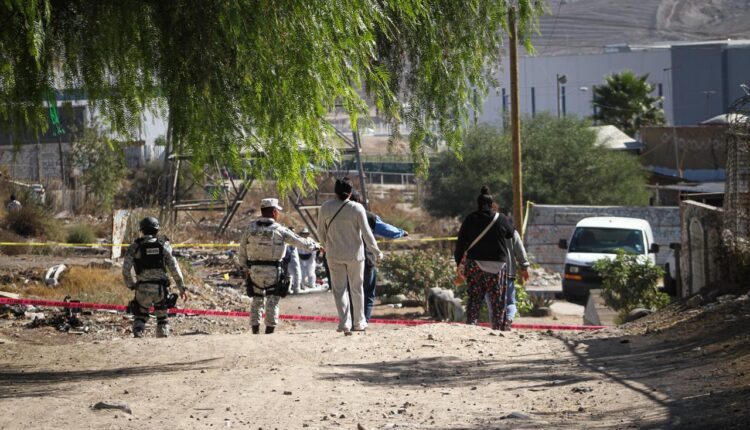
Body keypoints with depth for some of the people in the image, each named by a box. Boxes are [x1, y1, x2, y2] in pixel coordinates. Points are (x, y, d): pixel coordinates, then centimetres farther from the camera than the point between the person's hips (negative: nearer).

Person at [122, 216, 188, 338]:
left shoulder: (135, 247, -1)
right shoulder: (164, 245, 2)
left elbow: (126, 269, -6)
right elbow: (174, 268, 0)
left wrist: (131, 285, 9)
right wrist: (182, 288, 4)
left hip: (143, 289, -1)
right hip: (161, 288, 1)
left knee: (140, 317, 14)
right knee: (162, 318, 17)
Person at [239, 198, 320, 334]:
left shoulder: (251, 228, 1)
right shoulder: (279, 230, -7)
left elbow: (242, 251, 6)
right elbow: (299, 242, 3)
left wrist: (245, 267, 20)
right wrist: (314, 245, 20)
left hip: (255, 270, 3)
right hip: (273, 271, -3)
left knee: (257, 301, 14)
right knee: (272, 302, 5)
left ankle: (255, 331, 13)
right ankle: (270, 330, 0)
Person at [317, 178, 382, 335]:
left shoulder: (325, 208, -6)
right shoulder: (357, 208, -12)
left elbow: (321, 232, 4)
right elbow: (366, 233, -10)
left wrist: (326, 246, 23)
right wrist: (377, 252, 0)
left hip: (334, 255, 1)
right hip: (355, 254, -1)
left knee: (339, 289, 6)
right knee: (356, 289, 14)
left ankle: (345, 323, -3)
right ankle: (359, 322, 20)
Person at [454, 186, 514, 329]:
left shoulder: (470, 219, 1)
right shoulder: (501, 219, 0)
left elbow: (461, 242, 2)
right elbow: (510, 234, 18)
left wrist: (458, 260, 11)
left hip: (474, 264, 1)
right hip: (497, 265, -1)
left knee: (474, 298, 4)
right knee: (498, 299, 6)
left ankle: (470, 325, -5)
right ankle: (497, 327, 5)